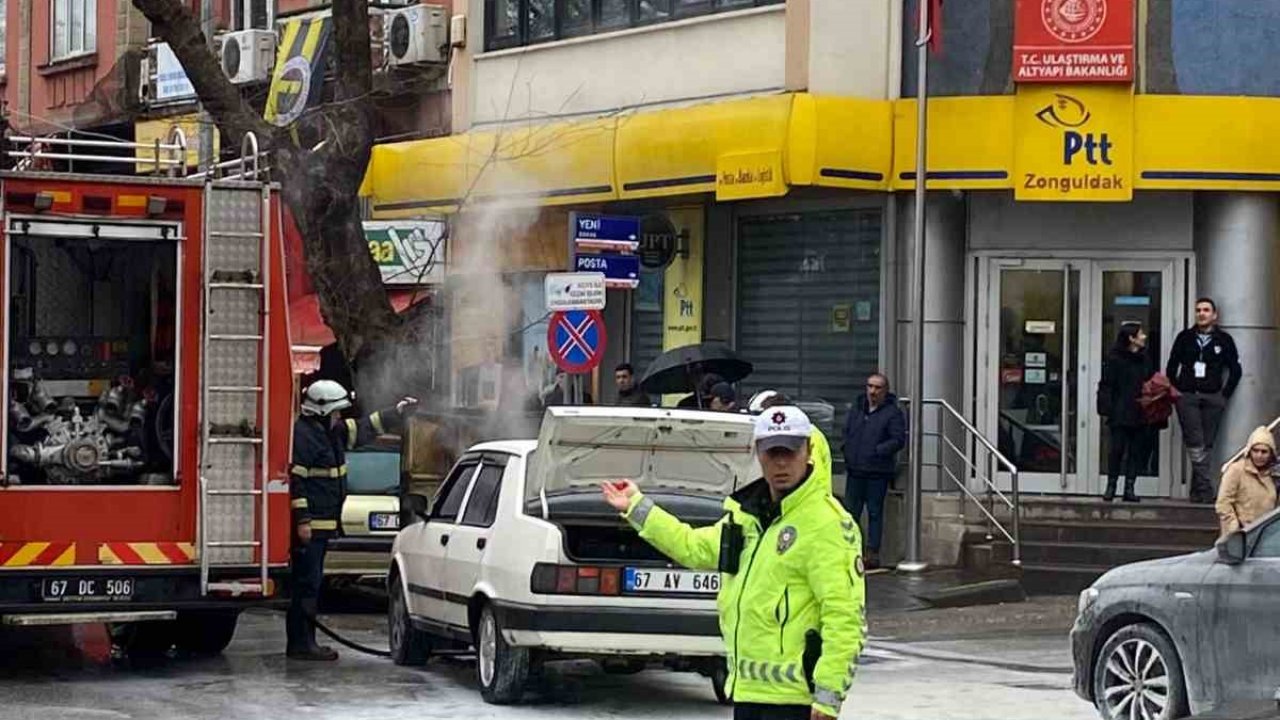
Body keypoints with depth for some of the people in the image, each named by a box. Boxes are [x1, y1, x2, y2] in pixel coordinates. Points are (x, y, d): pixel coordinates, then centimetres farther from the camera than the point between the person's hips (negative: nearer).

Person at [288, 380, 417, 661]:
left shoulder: (332, 432, 14)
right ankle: (301, 644, -9)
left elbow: (364, 428, 28)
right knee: (306, 583, -10)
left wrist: (396, 413, 26)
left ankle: (304, 642, 17)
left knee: (311, 583, 12)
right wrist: (302, 520, -23)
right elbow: (295, 480, -19)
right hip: (309, 525, -10)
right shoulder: (303, 435, -15)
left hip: (322, 524, 10)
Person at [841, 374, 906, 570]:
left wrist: (877, 451, -18)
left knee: (875, 513, 0)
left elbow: (899, 440, -11)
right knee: (850, 512, 8)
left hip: (878, 472, -5)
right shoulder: (857, 408, 13)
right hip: (855, 470, 6)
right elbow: (846, 431, 24)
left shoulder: (893, 413, -5)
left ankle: (873, 553, 4)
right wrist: (848, 450, 7)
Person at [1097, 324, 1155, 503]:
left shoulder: (1144, 359, 13)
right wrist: (1107, 408, -14)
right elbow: (1107, 386, -6)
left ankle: (1129, 488, 9)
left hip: (1140, 413, 5)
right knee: (1117, 449, -3)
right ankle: (1111, 487, 7)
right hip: (1120, 413, -5)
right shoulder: (1115, 359, -4)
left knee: (1137, 451, 3)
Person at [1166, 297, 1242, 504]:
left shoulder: (1224, 340, 6)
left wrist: (1225, 394, 2)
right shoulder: (1184, 338, 8)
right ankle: (1205, 488, -13)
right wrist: (1176, 391, 4)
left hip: (1213, 398, 0)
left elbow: (1235, 370, 9)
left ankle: (1197, 491, 6)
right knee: (1195, 442, -11)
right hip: (1187, 397, 0)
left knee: (1207, 444, 1)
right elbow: (1171, 367, 12)